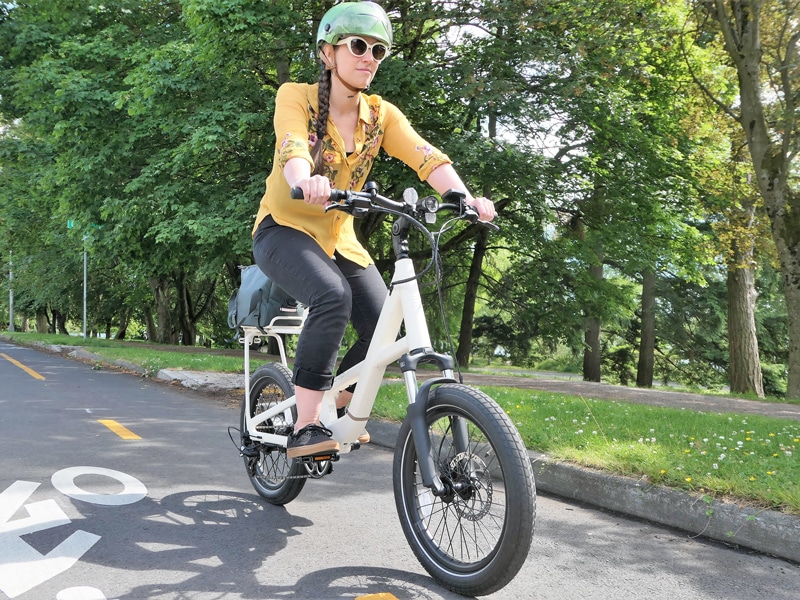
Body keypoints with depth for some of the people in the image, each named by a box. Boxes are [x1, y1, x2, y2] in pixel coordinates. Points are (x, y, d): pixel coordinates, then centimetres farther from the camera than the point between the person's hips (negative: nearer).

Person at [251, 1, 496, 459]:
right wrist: (306, 184, -57)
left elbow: (428, 157, -19)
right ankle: (306, 426, -24)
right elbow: (292, 149, -34)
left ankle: (336, 407, 15)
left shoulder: (381, 115, -2)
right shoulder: (296, 96, -12)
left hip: (339, 239, 5)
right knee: (334, 296, -34)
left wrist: (464, 197, -38)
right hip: (285, 230, -4)